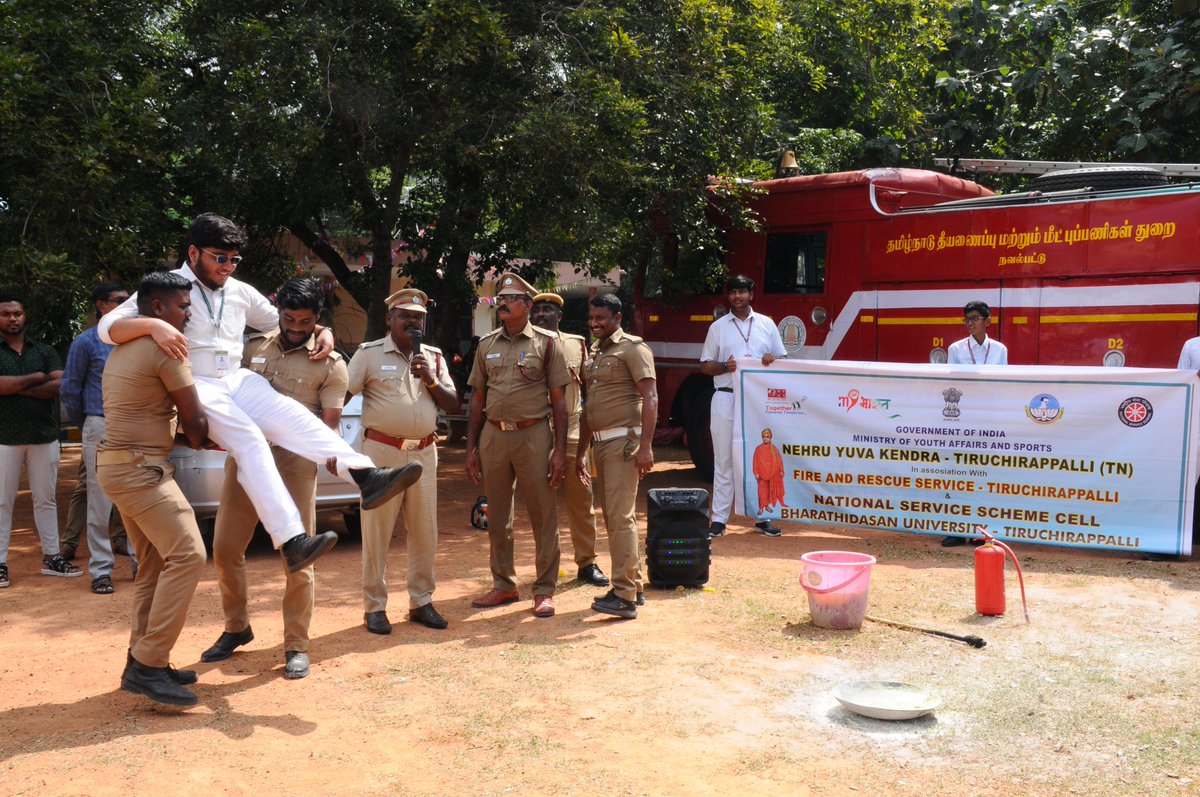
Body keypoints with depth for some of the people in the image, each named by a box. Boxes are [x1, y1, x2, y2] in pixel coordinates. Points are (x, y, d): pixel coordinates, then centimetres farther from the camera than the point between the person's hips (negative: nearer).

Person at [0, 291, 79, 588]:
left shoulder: (44, 351, 10)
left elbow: (60, 385, -3)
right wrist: (37, 378, -7)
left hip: (44, 436, 3)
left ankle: (51, 558, 15)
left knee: (46, 500, 8)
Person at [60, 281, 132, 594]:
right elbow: (69, 390, 6)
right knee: (100, 503, -1)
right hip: (101, 429, -3)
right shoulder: (86, 342, 1)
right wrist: (87, 426, 13)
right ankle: (101, 570, 7)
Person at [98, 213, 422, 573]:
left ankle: (366, 476, -41)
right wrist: (152, 325, -32)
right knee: (250, 440, -29)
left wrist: (322, 330, 9)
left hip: (238, 381, 5)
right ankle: (292, 541, -40)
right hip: (195, 388, -5)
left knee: (292, 416, -22)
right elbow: (107, 326, -10)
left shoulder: (240, 292, 17)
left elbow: (281, 320, 30)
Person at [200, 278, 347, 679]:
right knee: (225, 548, 8)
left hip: (294, 463, -4)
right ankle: (236, 628, 29)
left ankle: (296, 646, 11)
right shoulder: (255, 347, 11)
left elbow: (328, 427, -4)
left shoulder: (331, 364, 1)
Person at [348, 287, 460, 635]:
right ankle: (374, 606, 10)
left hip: (424, 453, 4)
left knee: (425, 533, 7)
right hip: (382, 451, -4)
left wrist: (431, 381, -6)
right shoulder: (369, 353, 0)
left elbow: (453, 406, 10)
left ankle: (421, 602, 19)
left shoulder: (434, 357, 12)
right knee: (377, 532, 0)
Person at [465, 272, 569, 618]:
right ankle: (503, 585, 25)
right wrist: (471, 448, 8)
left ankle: (545, 590, 11)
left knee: (543, 516, 1)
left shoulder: (546, 343, 0)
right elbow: (478, 399, 13)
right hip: (493, 436, 4)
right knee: (497, 517, 11)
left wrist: (560, 450, -7)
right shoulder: (486, 345, 11)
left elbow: (559, 401, -1)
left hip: (533, 435, -4)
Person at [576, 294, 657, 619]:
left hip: (623, 441, -9)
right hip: (600, 443, 9)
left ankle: (625, 596, -9)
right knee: (612, 516, 12)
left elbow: (650, 397, -14)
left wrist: (645, 446, -23)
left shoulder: (632, 348, -6)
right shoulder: (595, 354, 19)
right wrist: (581, 452, 22)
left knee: (620, 516, -12)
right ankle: (634, 586, 21)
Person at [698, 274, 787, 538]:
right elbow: (705, 366, 8)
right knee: (724, 460, 2)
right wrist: (725, 366, -12)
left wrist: (773, 360, -10)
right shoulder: (718, 327, 8)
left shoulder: (766, 324, 10)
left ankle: (762, 517, 12)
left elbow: (783, 359, 13)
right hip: (726, 398, -1)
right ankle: (719, 519, 6)